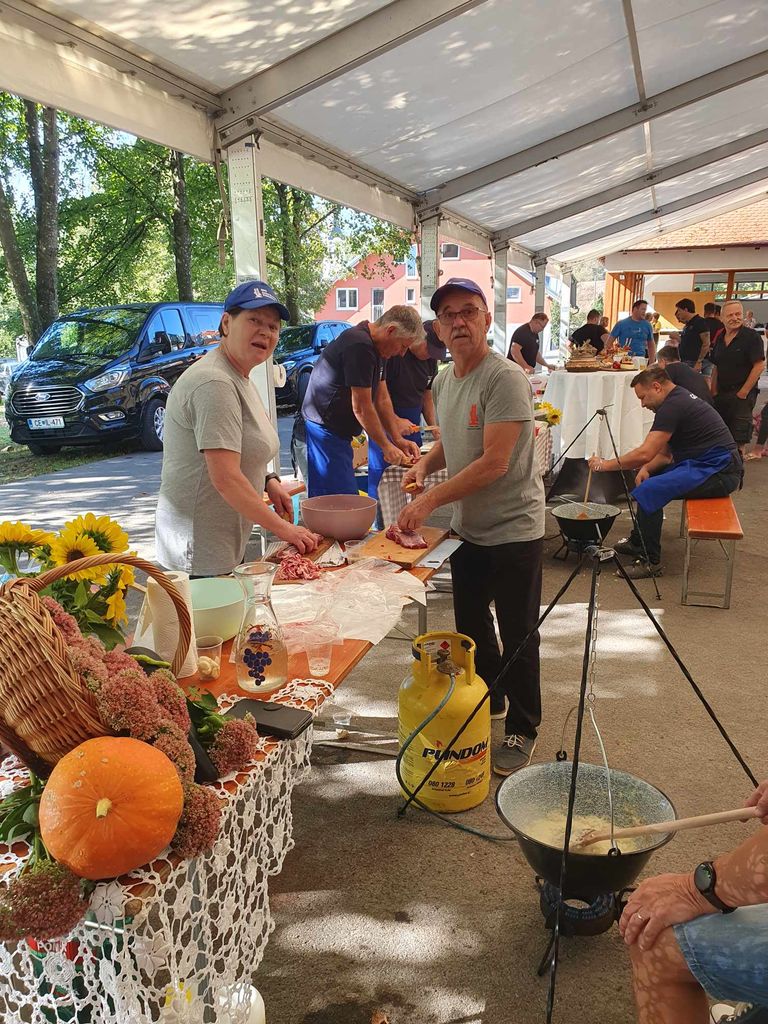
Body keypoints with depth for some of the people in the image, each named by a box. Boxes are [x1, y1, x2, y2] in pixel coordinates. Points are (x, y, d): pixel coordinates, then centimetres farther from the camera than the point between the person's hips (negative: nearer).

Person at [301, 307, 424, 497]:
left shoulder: (377, 347, 11)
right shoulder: (360, 346, -22)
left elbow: (382, 398, 13)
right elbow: (361, 408, -19)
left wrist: (398, 440, 8)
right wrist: (387, 446, -10)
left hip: (337, 433, 11)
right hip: (323, 431, -11)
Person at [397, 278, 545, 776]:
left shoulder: (506, 378, -20)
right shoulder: (444, 381, 6)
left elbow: (494, 463, -26)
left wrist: (430, 500, -26)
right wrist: (425, 464, 0)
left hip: (513, 529, -8)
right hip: (469, 528, 8)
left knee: (517, 637, 5)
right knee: (470, 624, 21)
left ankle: (523, 729, 23)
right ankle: (488, 702, 43)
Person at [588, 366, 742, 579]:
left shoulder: (673, 406, -17)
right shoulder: (680, 399, 17)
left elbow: (645, 453, -23)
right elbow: (665, 453, 18)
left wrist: (606, 464, -13)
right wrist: (646, 469, -1)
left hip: (718, 471, -11)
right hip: (711, 465, 11)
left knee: (649, 491, -22)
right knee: (647, 479, 16)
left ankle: (650, 562, -11)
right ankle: (637, 541, 24)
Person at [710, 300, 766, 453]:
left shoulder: (751, 336, -11)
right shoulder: (720, 339, 9)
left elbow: (759, 366, -16)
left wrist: (743, 392, -16)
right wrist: (714, 391, 5)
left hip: (742, 394, -7)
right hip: (721, 393, 7)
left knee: (738, 439, -4)